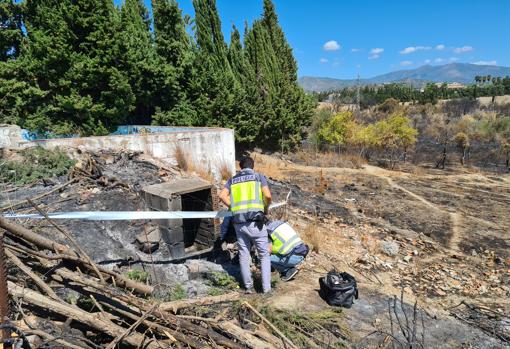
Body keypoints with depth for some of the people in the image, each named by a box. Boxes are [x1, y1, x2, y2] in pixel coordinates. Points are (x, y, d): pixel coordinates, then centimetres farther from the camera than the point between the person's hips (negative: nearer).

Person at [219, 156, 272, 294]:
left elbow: (222, 195, 0)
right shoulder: (259, 176, 7)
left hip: (239, 222, 3)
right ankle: (266, 287, 10)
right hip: (255, 221, -3)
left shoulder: (233, 180, 16)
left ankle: (248, 286, 23)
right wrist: (265, 208, 11)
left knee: (244, 255, 15)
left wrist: (234, 207, 10)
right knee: (264, 254, 10)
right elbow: (268, 195, -7)